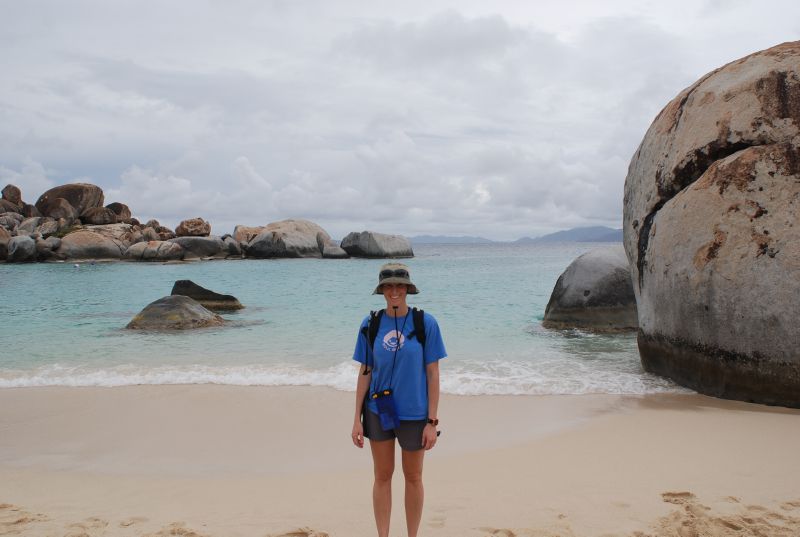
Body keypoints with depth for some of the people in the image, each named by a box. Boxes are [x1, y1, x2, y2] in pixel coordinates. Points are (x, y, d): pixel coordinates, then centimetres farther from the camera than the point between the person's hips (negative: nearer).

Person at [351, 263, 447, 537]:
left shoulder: (425, 322, -10)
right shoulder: (370, 324, -4)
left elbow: (433, 373, -7)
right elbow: (365, 373, 2)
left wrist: (432, 421, -9)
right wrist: (357, 418, 0)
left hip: (414, 413, -2)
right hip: (378, 412, 2)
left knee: (413, 477, 14)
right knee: (382, 476, 13)